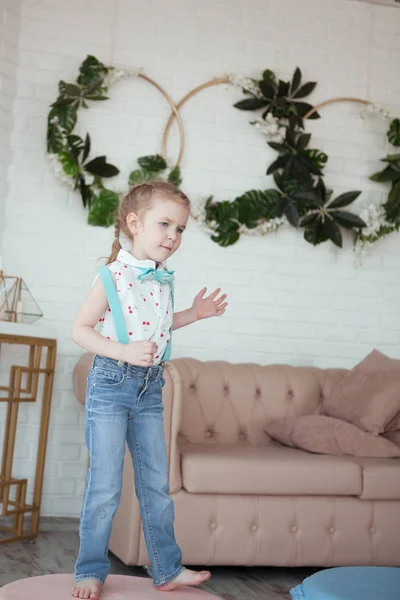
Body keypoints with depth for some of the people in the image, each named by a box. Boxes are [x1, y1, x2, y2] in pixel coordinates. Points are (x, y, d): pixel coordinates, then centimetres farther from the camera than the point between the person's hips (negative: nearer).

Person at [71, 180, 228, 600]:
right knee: (105, 486, -1)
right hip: (111, 382, -6)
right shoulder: (113, 275, -13)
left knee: (156, 483, 12)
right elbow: (80, 329, -12)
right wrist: (123, 351, -25)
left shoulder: (164, 280, 7)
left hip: (150, 387, 6)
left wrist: (195, 313, 13)